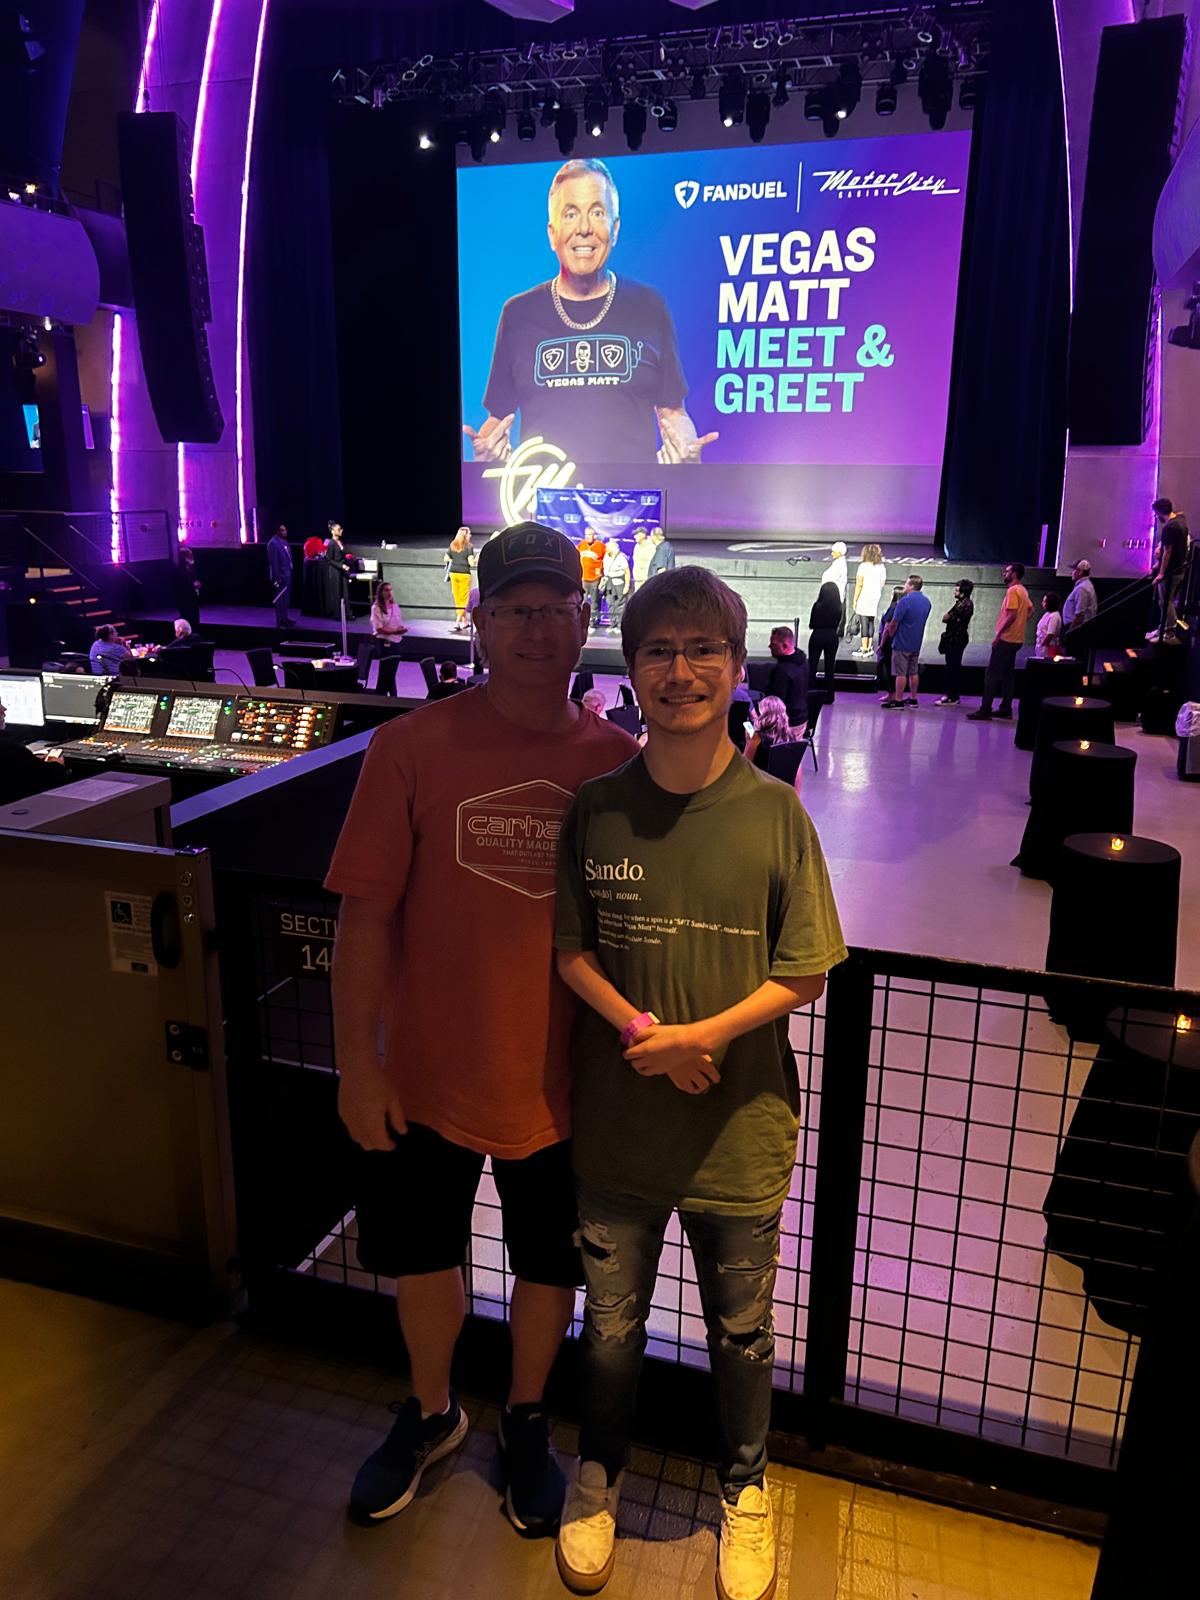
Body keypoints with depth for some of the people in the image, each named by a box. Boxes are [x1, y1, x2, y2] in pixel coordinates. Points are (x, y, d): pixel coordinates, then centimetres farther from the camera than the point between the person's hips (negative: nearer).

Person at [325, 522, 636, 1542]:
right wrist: (357, 1064, -8)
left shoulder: (618, 762, -8)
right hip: (426, 1074, 0)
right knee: (426, 1257, 21)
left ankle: (525, 1422, 49)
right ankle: (433, 1413, 51)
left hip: (560, 1079, 1)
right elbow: (367, 914, -9)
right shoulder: (411, 747, -12)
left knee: (550, 1265, 19)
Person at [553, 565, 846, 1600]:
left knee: (741, 1331, 19)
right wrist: (638, 1027, -15)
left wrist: (702, 1034, -18)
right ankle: (599, 1472, 50)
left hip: (740, 1125, -1)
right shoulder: (595, 807, -7)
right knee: (612, 1323, 20)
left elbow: (804, 976, -6)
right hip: (618, 1120, 1)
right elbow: (569, 947, 1)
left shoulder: (775, 813, -12)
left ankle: (745, 1487, 49)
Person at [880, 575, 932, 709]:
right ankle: (913, 699, 20)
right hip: (917, 643, 7)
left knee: (901, 673, -3)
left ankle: (897, 701, 1)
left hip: (902, 643, -7)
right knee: (914, 672, 14)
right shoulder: (927, 601, 6)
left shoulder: (905, 601, -18)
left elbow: (894, 623, -16)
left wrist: (891, 634, 2)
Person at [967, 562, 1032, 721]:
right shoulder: (1023, 590, 15)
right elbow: (1030, 610, 21)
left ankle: (985, 710, -9)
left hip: (1006, 639, -10)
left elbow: (1011, 615, -22)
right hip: (1016, 639, 10)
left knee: (991, 675, -8)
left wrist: (998, 634, -19)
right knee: (1008, 674, 13)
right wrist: (1019, 625, 15)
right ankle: (1005, 709, 15)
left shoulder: (1013, 590, -15)